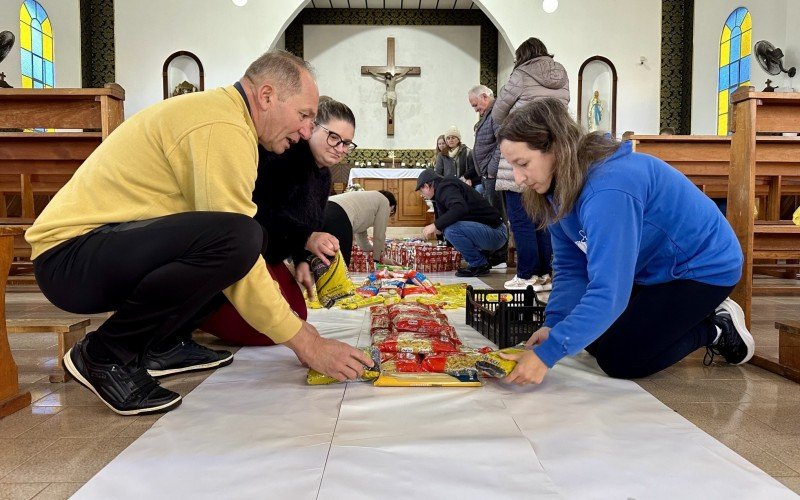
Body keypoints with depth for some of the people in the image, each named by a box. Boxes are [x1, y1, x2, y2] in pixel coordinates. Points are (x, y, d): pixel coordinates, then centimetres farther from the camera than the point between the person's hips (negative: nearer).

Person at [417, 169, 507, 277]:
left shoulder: (445, 187, -12)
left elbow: (460, 208, -30)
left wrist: (435, 225, -26)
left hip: (495, 233, -10)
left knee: (451, 230, -27)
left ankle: (479, 265, -7)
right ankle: (483, 258, 16)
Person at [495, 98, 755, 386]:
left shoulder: (608, 190, -37)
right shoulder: (562, 188, -8)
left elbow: (609, 291, -41)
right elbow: (570, 267, -7)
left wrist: (547, 353, -42)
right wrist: (552, 324, -23)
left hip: (703, 268, -9)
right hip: (653, 269, 9)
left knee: (619, 360, -12)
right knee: (593, 338, 8)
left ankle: (716, 329, 8)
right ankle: (691, 316, 22)